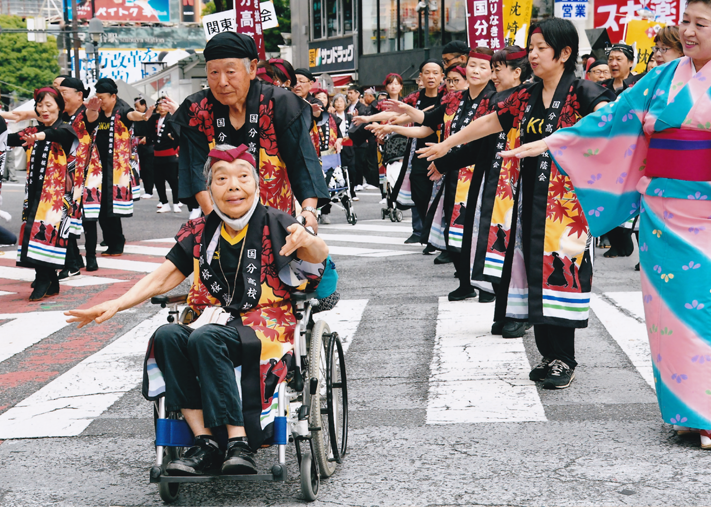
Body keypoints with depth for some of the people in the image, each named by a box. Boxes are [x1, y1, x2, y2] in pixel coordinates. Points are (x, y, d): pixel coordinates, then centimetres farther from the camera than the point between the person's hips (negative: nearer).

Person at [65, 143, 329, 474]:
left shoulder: (273, 224, -3)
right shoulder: (199, 233, 10)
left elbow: (319, 255, -19)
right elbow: (161, 278, 9)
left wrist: (307, 240, -45)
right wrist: (115, 305, -6)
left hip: (267, 330, -5)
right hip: (216, 322, 5)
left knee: (205, 339, -33)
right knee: (166, 336, -25)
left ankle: (240, 444, -32)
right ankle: (204, 444, -27)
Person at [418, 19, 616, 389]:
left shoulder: (581, 92, -8)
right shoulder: (526, 96, 11)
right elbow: (488, 123, 22)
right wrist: (446, 145, 26)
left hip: (568, 198, -6)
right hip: (532, 198, 6)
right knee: (535, 272, 6)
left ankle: (564, 359, 4)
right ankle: (549, 355, 15)